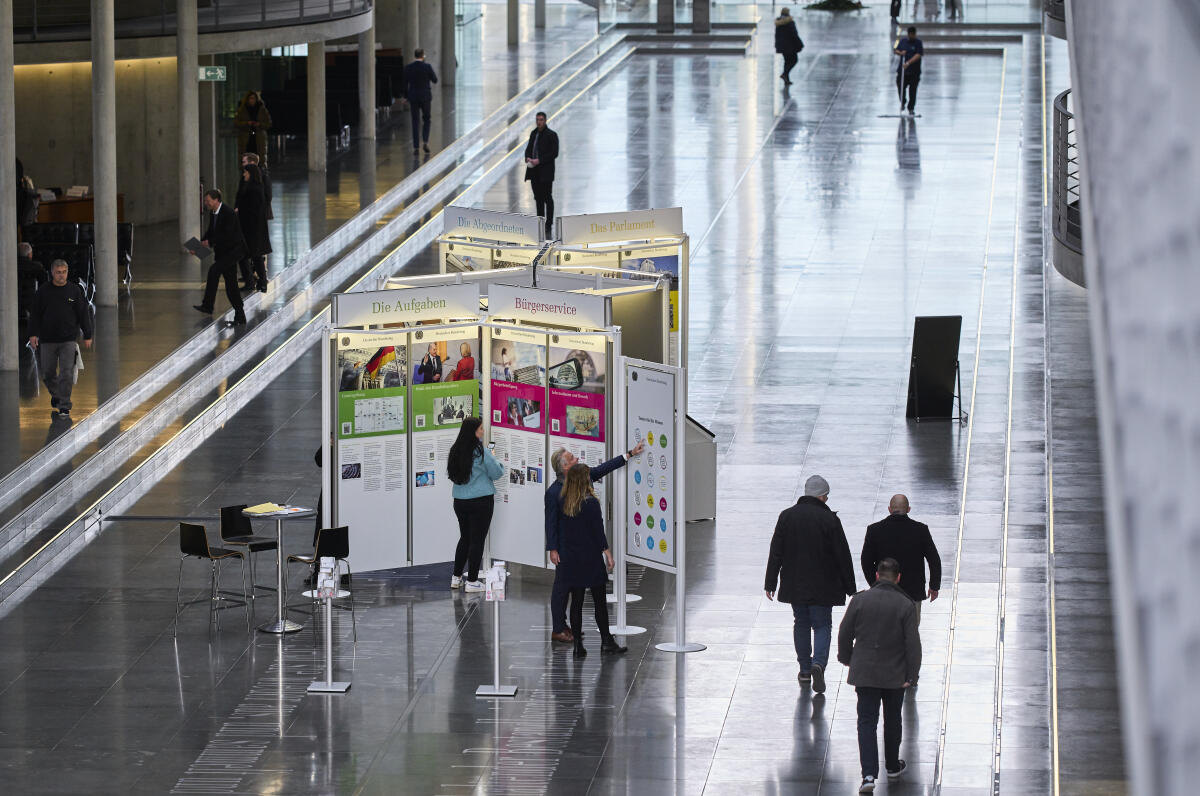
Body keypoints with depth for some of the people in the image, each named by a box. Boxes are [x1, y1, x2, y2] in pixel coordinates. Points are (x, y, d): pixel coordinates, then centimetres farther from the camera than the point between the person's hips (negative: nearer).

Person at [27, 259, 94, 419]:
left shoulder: (75, 291, 2)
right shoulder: (43, 292, 3)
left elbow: (84, 314, 6)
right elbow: (35, 314, 5)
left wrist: (87, 336, 3)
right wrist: (33, 334, -4)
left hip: (69, 340, -2)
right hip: (47, 340, 2)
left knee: (67, 373, -8)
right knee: (48, 373, 9)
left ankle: (64, 406, -3)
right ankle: (56, 395, 36)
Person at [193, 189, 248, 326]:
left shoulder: (228, 213, -19)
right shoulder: (213, 214, 7)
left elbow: (227, 235, -24)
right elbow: (210, 232, 15)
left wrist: (210, 242, -24)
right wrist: (199, 246, 0)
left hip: (234, 250, -9)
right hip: (222, 252, 9)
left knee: (214, 270, -24)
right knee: (230, 285, 8)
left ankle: (207, 306, -22)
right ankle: (240, 316, 13)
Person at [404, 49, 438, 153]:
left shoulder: (408, 68, -3)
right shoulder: (427, 67, -10)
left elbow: (405, 84, 0)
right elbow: (435, 80, 0)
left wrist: (406, 97, 9)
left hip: (413, 97, 1)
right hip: (425, 97, -1)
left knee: (415, 122, 5)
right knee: (426, 119, 15)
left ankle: (415, 147, 2)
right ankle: (425, 142, -1)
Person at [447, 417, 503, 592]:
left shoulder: (455, 451, 2)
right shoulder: (481, 452, -15)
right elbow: (496, 473, -8)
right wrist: (497, 463, 13)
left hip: (460, 500, 6)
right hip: (481, 501, -6)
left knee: (465, 538, 19)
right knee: (477, 540, 2)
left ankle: (456, 577, 22)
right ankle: (472, 581, 4)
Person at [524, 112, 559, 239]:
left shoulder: (551, 135, -7)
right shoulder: (533, 133, 13)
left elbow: (554, 153, -12)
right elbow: (528, 148, 18)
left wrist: (539, 161, -19)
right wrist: (528, 158, -5)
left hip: (545, 172, -7)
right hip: (534, 172, 7)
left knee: (547, 199, -4)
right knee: (538, 198, 10)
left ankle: (548, 227, -2)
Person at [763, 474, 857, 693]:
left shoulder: (786, 516, -2)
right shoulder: (829, 520, -11)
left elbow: (776, 552, 0)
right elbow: (843, 556, -7)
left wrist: (770, 583, 6)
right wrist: (850, 588, 1)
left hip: (794, 584, 3)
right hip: (822, 585, -3)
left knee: (801, 623, 17)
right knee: (822, 625, 5)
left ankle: (805, 669, 22)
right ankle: (818, 663, -17)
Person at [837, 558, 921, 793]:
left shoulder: (860, 600, -7)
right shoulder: (905, 605, -10)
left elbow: (844, 633, 1)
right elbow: (913, 643, -10)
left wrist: (846, 658, 18)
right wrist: (911, 674, -3)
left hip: (865, 673, 0)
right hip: (895, 674, 0)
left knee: (867, 722, 2)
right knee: (892, 721, 19)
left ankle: (869, 774, -11)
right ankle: (893, 767, 34)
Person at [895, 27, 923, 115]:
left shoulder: (918, 43, -4)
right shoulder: (902, 41, 11)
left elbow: (918, 55, -14)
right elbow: (896, 51, 17)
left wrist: (908, 63, -25)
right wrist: (901, 53, -7)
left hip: (914, 71, -4)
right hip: (902, 70, 4)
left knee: (912, 90, -1)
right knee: (900, 88, 3)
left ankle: (911, 108, 10)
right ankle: (902, 104, 28)